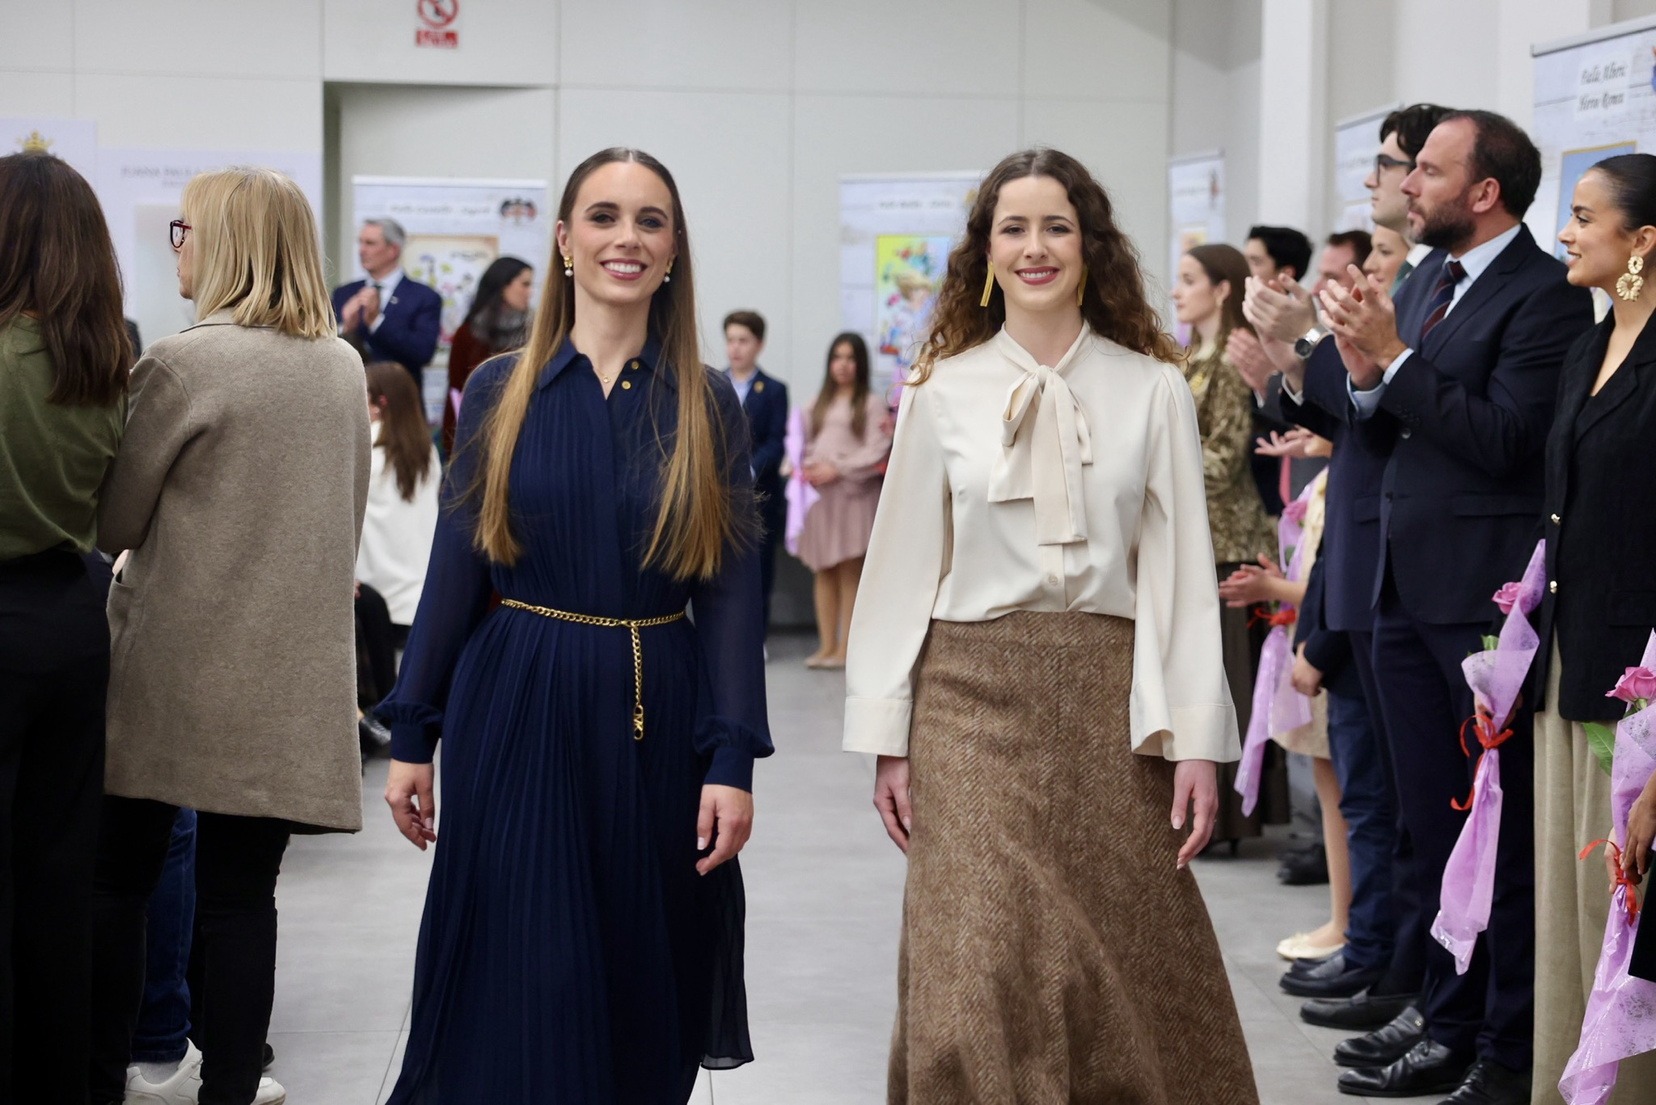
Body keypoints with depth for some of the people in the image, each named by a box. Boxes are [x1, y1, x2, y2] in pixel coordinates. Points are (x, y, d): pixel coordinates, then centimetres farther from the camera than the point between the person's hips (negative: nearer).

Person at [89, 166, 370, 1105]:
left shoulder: (183, 364, -12)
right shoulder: (345, 366, 6)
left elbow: (112, 523, -4)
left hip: (176, 667, -4)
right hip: (290, 673, 4)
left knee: (120, 880, 9)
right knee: (240, 895, 7)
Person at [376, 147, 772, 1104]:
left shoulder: (709, 405, 1)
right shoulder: (501, 391, 1)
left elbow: (732, 592, -2)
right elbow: (456, 569, 3)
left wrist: (734, 762, -9)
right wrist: (411, 735, 2)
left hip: (656, 719, 1)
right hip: (518, 712, -1)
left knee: (642, 987, 9)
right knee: (522, 989, 1)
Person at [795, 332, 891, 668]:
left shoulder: (872, 402, 2)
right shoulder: (818, 403, 19)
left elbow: (876, 452, -6)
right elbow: (805, 443, 16)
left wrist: (838, 470, -12)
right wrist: (805, 466, -4)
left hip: (853, 492, -4)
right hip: (819, 493, 4)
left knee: (849, 571, -4)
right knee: (824, 571, 3)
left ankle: (845, 648, -4)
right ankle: (826, 645, 5)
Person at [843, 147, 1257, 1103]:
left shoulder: (1152, 389, 3)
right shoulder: (944, 392, 4)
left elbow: (1183, 568, 2)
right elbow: (903, 568, 6)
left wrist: (1198, 742, -4)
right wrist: (888, 741, 2)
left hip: (1110, 701, 0)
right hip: (974, 699, 0)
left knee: (1130, 972, 4)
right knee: (978, 977, -2)